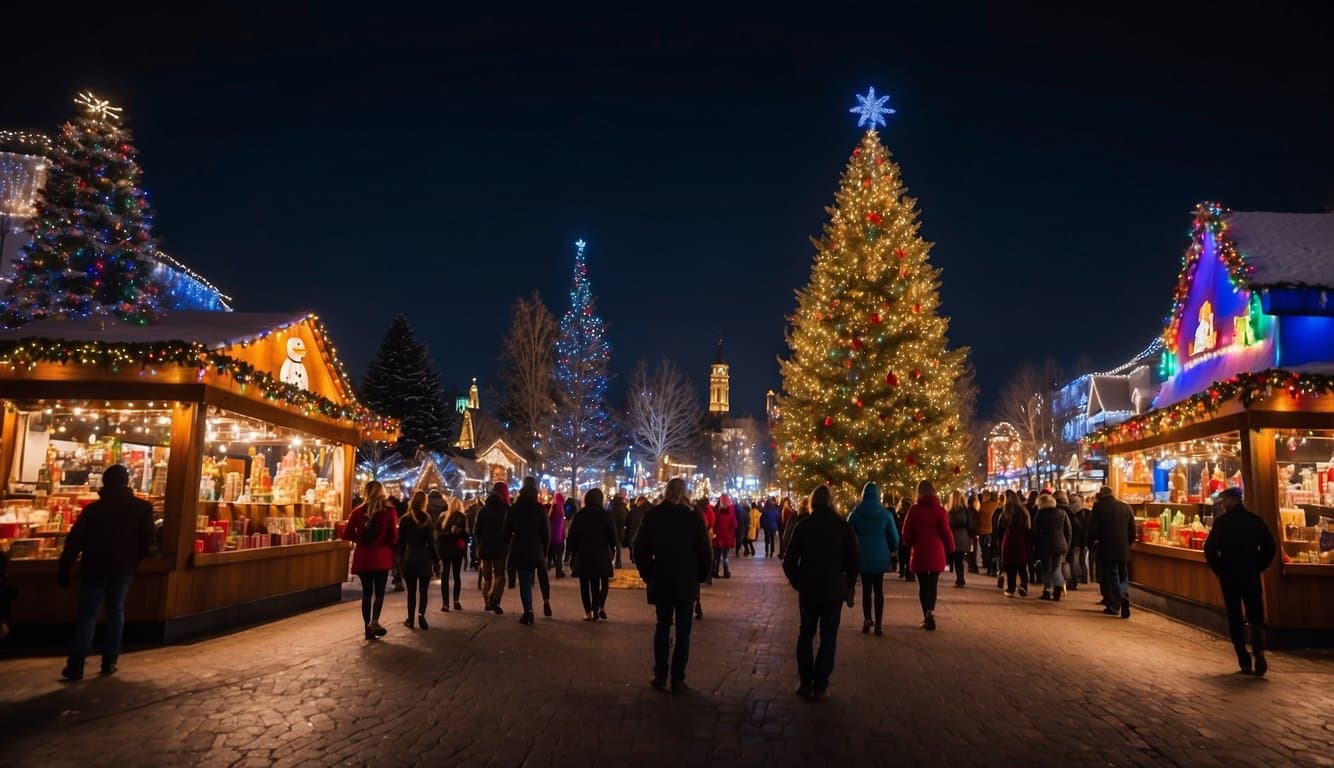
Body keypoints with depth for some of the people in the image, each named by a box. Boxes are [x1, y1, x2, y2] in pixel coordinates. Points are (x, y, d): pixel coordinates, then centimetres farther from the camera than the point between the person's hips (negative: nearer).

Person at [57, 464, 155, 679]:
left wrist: (64, 568, 1)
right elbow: (149, 539, -4)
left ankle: (76, 665, 4)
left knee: (87, 615, 5)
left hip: (94, 569, -1)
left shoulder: (93, 509, -7)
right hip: (123, 568, 1)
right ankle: (109, 662, 13)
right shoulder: (142, 508, -6)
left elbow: (74, 540, -6)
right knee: (116, 613, 11)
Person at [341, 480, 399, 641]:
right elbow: (394, 537, -7)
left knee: (367, 592, 11)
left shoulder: (358, 511, 1)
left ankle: (368, 627, 11)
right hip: (381, 557, -2)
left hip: (362, 557, 2)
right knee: (379, 592, 5)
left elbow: (347, 535, 2)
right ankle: (374, 621, -16)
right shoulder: (389, 511, -5)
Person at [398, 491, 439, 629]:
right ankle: (421, 613, -15)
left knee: (411, 591, 10)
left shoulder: (405, 519, 0)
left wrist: (401, 559, 13)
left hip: (409, 558, 1)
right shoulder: (426, 519, -5)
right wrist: (436, 560, 1)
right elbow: (431, 542, -5)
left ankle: (410, 619, 11)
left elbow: (401, 542, 5)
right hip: (424, 558, -1)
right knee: (423, 590, 5)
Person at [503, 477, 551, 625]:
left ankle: (528, 612, -3)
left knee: (524, 581, 1)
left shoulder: (514, 509, 1)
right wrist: (544, 550, 8)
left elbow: (507, 531, 4)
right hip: (536, 549, 0)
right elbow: (546, 533, -2)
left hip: (519, 550, 0)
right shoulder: (540, 509, -3)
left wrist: (509, 546, 16)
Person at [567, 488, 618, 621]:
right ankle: (600, 607, -8)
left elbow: (572, 536, 0)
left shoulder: (579, 515, -1)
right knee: (602, 582, 11)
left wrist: (572, 552, 8)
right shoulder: (606, 515, -3)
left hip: (583, 555, 0)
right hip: (601, 555, 0)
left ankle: (589, 612, 5)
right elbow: (612, 535, -2)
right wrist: (612, 549, 12)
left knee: (585, 584, 7)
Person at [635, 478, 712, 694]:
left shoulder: (652, 515, -4)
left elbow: (640, 548, -1)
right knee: (683, 630, 7)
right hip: (686, 582, -2)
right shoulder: (694, 516, -9)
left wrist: (647, 574, 9)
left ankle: (660, 676, 16)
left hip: (660, 581, 2)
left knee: (662, 626, 15)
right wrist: (700, 576, 6)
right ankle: (677, 679, 6)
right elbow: (705, 550, -8)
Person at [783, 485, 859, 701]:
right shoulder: (843, 526, -4)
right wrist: (848, 586, 10)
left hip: (808, 590, 1)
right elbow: (854, 561, -3)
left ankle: (806, 683, 14)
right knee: (828, 637, 7)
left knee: (806, 634, 15)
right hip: (834, 590, -1)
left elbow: (789, 561, -3)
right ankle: (820, 686, 5)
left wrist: (798, 583, 11)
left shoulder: (803, 525, -3)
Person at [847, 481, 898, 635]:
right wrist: (891, 550, 21)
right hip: (880, 557, 0)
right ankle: (878, 624, 4)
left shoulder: (856, 513, -4)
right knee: (878, 590, 5)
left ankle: (867, 619, -2)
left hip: (863, 556, 0)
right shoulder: (885, 514, -3)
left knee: (866, 589, 7)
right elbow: (894, 537, 2)